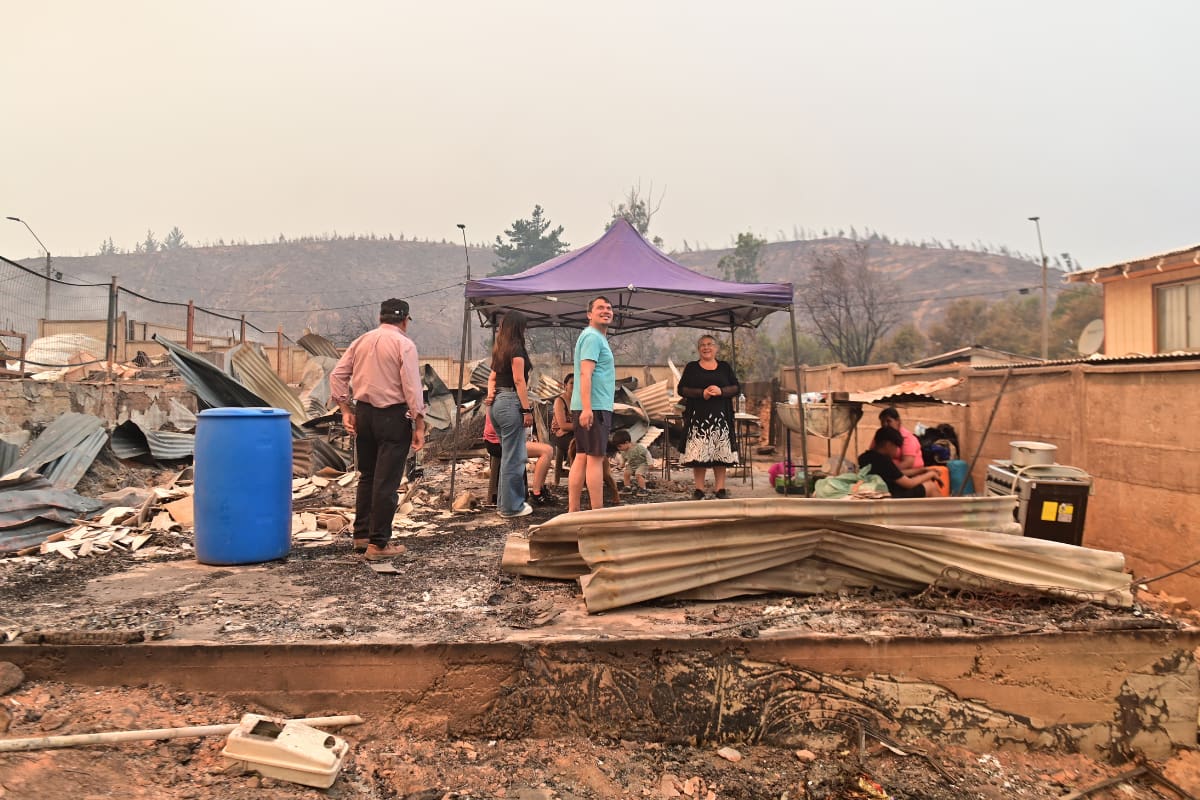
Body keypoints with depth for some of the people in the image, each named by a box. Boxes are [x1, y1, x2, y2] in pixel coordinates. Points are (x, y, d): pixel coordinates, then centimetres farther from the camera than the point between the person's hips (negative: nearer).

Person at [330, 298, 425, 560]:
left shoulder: (361, 341, 9)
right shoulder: (404, 344, -8)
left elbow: (337, 376, 6)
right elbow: (412, 387, -14)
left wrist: (345, 409, 7)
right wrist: (419, 425, -12)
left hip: (364, 413, 6)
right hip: (393, 416, -6)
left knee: (367, 477, 17)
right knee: (387, 482, -1)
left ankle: (362, 536, 24)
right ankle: (378, 544, 2)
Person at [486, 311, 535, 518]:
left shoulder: (500, 349, 17)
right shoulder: (516, 348, -9)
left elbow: (492, 377, 19)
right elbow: (519, 380, -14)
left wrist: (490, 395, 3)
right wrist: (527, 409, -14)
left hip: (497, 402, 9)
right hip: (511, 402, -9)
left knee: (510, 455, 18)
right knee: (513, 458, -2)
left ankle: (503, 501, 24)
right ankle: (511, 506, 4)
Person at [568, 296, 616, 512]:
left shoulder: (599, 338, 23)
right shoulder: (593, 337, -10)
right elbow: (585, 374, -20)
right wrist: (586, 409, -27)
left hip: (590, 407, 10)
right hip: (594, 407, -10)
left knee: (581, 458, 9)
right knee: (595, 458, -8)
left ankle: (573, 510, 12)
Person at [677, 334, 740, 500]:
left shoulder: (725, 367, 13)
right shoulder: (691, 367, 10)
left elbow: (737, 388, 7)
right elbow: (681, 389, 3)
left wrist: (721, 391, -12)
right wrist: (701, 393, -12)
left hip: (720, 416, 1)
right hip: (698, 416, -1)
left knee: (720, 451, -1)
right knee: (697, 452, -6)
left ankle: (720, 488, 6)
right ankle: (699, 489, 1)